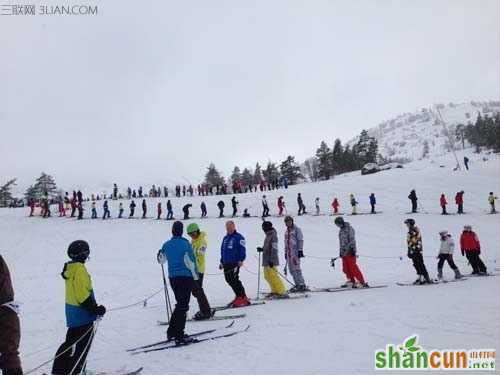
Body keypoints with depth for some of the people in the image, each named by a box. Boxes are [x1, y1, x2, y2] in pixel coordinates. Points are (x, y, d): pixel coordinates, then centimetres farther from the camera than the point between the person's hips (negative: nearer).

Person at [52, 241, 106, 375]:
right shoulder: (79, 269, -21)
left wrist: (94, 307, 22)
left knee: (71, 342, 20)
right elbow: (83, 295, -24)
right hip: (82, 314, -10)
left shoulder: (70, 268, 9)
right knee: (82, 345, 1)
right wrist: (95, 309, -17)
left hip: (72, 312, 10)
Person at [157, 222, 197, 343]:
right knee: (183, 306, -1)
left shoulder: (166, 245, 4)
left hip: (172, 278, 6)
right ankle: (179, 336, -3)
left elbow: (161, 260, 20)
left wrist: (159, 253, 42)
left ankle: (171, 332, 23)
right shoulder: (185, 244, -12)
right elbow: (191, 262, -13)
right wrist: (196, 276, 0)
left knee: (180, 304, 20)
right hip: (186, 277, -5)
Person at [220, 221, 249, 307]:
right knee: (229, 280, 6)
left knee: (234, 280, -12)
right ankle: (239, 296, 18)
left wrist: (241, 260, -18)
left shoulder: (239, 237, -3)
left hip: (235, 263, -8)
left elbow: (242, 250, -9)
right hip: (226, 263, 8)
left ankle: (243, 298, -5)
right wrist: (222, 262, 22)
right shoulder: (225, 238, 19)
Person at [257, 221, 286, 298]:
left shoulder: (273, 236, -14)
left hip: (271, 261, -10)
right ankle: (275, 291, 20)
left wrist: (271, 260, -23)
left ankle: (281, 292, -3)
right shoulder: (268, 236, 15)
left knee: (273, 276, -9)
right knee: (267, 276, 13)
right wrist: (261, 249, 12)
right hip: (266, 260, 10)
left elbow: (274, 249, -20)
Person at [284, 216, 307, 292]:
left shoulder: (297, 229, -1)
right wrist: (285, 252, 21)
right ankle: (297, 284, 10)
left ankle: (302, 285, -11)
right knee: (291, 269, 4)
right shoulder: (286, 231, 20)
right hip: (289, 252, 7)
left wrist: (300, 250, -14)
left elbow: (300, 240, -6)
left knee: (296, 268, -13)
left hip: (295, 251, -7)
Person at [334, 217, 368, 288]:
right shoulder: (341, 230, 18)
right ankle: (351, 281, 14)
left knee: (353, 267, -10)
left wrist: (352, 249, -18)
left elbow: (352, 240, -12)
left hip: (350, 251, -8)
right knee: (346, 268, 5)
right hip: (344, 252, 8)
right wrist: (341, 251, 23)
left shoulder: (349, 228, -7)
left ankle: (362, 282, -7)